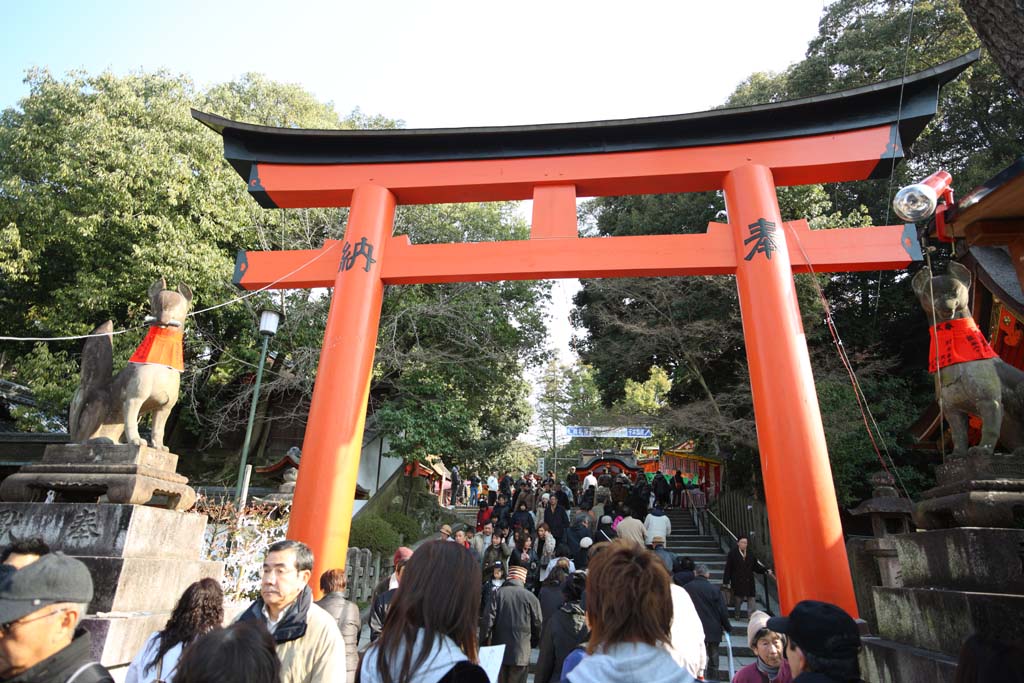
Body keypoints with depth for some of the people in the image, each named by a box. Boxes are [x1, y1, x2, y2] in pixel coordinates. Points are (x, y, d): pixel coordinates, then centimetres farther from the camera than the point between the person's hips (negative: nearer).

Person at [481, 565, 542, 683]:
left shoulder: (498, 593, -4)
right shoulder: (531, 597, -5)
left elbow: (488, 620, -8)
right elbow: (537, 625, 1)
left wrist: (484, 642, 2)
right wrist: (532, 644, 17)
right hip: (522, 653, -1)